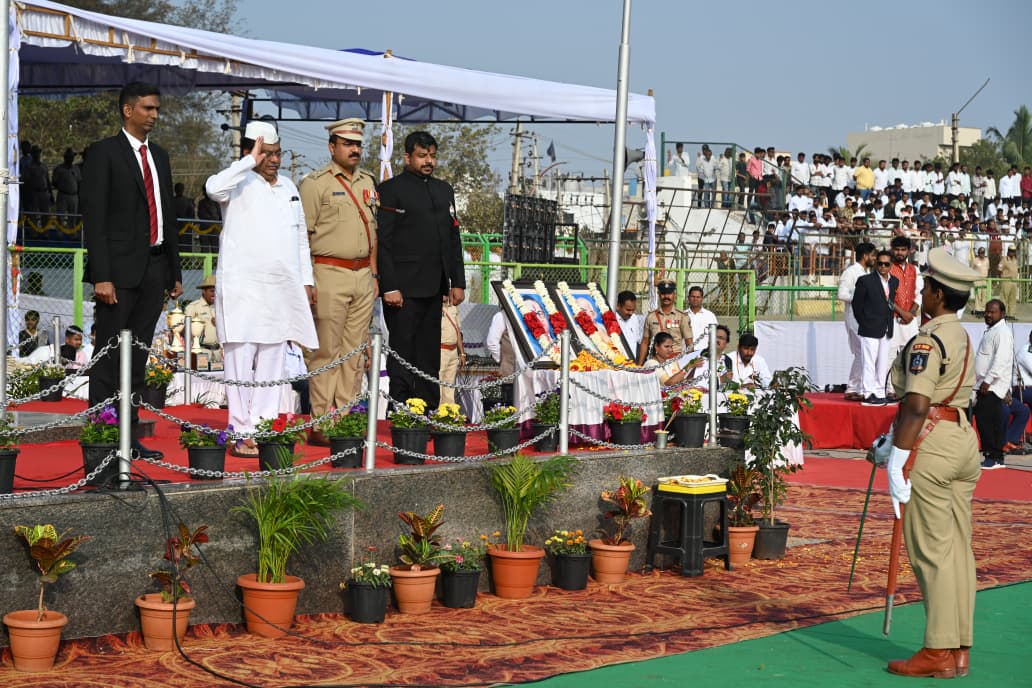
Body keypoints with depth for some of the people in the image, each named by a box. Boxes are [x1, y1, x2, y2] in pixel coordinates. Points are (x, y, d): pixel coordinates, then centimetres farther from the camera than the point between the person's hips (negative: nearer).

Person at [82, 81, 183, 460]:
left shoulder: (159, 156, 17)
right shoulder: (104, 153, -4)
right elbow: (94, 218, -10)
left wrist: (175, 272, 16)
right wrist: (101, 276, -17)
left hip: (154, 269, 7)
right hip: (120, 271, -7)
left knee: (137, 358, 9)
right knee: (109, 357, -6)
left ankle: (130, 435, 13)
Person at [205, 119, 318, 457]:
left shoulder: (288, 187, 17)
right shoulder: (241, 183, -3)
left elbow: (301, 237, 22)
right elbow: (214, 188, -28)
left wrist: (307, 280, 16)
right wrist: (250, 161, -21)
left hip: (282, 288, 6)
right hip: (242, 286, -6)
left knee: (272, 362, 7)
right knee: (240, 359, -6)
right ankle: (242, 433, -4)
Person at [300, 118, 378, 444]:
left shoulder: (367, 182, 16)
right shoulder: (316, 183, -4)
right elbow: (302, 235, -6)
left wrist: (374, 274, 16)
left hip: (363, 274, 7)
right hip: (330, 273, -6)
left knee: (355, 352, 7)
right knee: (326, 351, -7)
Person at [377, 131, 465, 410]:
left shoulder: (444, 190, 17)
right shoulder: (391, 190, -4)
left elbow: (453, 239, 20)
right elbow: (382, 242, -9)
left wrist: (457, 282, 13)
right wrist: (389, 287, -15)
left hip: (434, 289, 7)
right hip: (404, 289, -7)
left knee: (429, 355, 9)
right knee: (402, 353, -6)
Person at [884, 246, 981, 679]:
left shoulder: (927, 340, -14)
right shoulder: (963, 337, 15)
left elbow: (917, 406, -22)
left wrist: (897, 461, -21)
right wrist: (893, 440, 24)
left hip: (931, 447, -9)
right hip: (964, 441, 9)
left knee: (931, 550, -5)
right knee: (958, 547, 9)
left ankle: (939, 652, -2)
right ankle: (959, 649, 13)